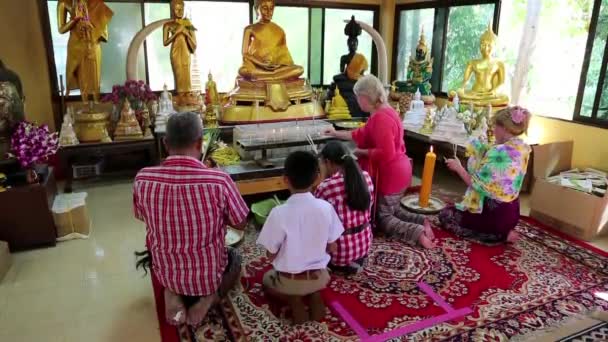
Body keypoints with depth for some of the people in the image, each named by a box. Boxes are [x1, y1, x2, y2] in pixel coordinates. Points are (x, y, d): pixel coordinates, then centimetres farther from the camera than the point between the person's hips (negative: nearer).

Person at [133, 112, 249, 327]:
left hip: (165, 274, 2)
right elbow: (241, 224, -10)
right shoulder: (219, 180, -26)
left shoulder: (142, 179, -17)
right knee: (234, 259, 32)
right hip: (208, 276, -2)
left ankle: (171, 295, 9)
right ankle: (208, 298, 5)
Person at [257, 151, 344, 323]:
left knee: (267, 278, 32)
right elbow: (332, 248, -3)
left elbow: (271, 255, -13)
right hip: (319, 277, 3)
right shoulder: (326, 207, -15)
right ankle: (315, 294, 8)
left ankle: (294, 298, 5)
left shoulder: (279, 213, -25)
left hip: (289, 281, -2)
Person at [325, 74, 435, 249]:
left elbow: (386, 154, -30)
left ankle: (418, 233, -11)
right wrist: (337, 134, 28)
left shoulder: (381, 117, -24)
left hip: (391, 174, -10)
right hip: (397, 172, 10)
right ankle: (421, 222, 7)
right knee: (393, 210, 23)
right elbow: (363, 134, 21)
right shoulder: (383, 113, 10)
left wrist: (362, 152, -17)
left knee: (383, 219, 2)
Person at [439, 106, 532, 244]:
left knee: (445, 215, 7)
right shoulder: (522, 148, -1)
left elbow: (477, 184, -25)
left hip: (495, 213, -9)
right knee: (456, 210, 27)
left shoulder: (499, 152, -28)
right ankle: (503, 231, 13)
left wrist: (458, 168, -11)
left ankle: (499, 235, -3)